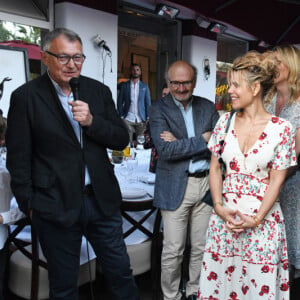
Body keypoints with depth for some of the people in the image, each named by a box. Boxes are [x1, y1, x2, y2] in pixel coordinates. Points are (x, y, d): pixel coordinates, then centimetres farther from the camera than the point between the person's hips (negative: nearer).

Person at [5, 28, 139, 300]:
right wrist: (29, 205, -5)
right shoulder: (25, 97, -7)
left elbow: (121, 140, 2)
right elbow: (18, 160, -5)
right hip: (56, 206, -3)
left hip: (102, 199, 3)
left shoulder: (99, 91, 4)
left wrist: (92, 121, -15)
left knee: (121, 273, 16)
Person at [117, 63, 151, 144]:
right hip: (128, 119, -1)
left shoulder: (144, 86, 10)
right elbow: (120, 102, 7)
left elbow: (148, 102, 9)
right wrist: (121, 116, -2)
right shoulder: (124, 85, 8)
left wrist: (148, 118, 0)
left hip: (141, 119, 1)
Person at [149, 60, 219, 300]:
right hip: (176, 187, -4)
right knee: (173, 250, 4)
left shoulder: (207, 107, 9)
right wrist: (202, 140, -12)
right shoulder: (158, 109, -3)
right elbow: (165, 149, -16)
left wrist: (181, 143, -12)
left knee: (202, 247, 14)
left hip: (206, 184, 4)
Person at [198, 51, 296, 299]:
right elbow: (215, 168, 5)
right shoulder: (225, 121, 2)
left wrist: (257, 218, -13)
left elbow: (276, 180, -7)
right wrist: (219, 206, -6)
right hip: (225, 212, 3)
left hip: (263, 216, -3)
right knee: (221, 276, 12)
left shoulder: (282, 129, -8)